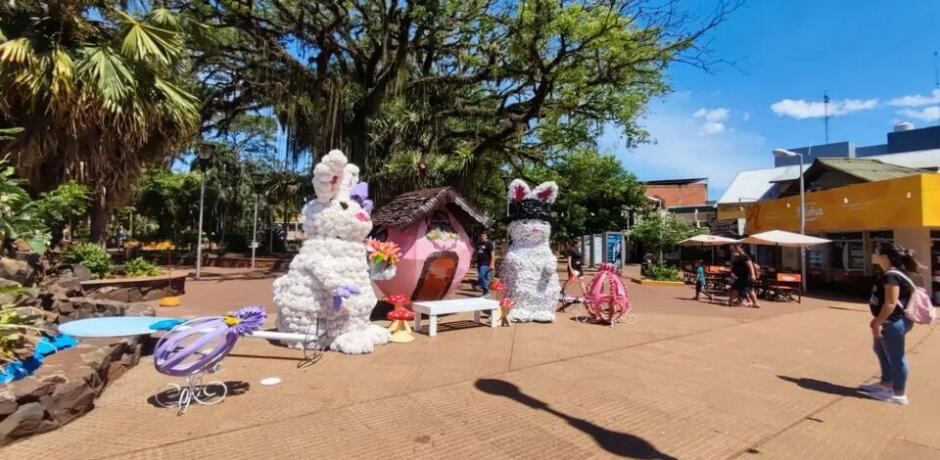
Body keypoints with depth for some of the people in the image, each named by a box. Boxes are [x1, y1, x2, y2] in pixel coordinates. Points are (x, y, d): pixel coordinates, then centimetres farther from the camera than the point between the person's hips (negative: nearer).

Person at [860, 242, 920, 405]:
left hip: (893, 322, -11)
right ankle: (886, 383, 38)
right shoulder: (890, 274, 10)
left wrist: (878, 323, -21)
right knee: (881, 351, 23)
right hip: (888, 322, 11)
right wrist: (877, 320, 21)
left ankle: (898, 394, 14)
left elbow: (891, 303, -25)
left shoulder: (891, 276, -22)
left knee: (895, 357, 2)